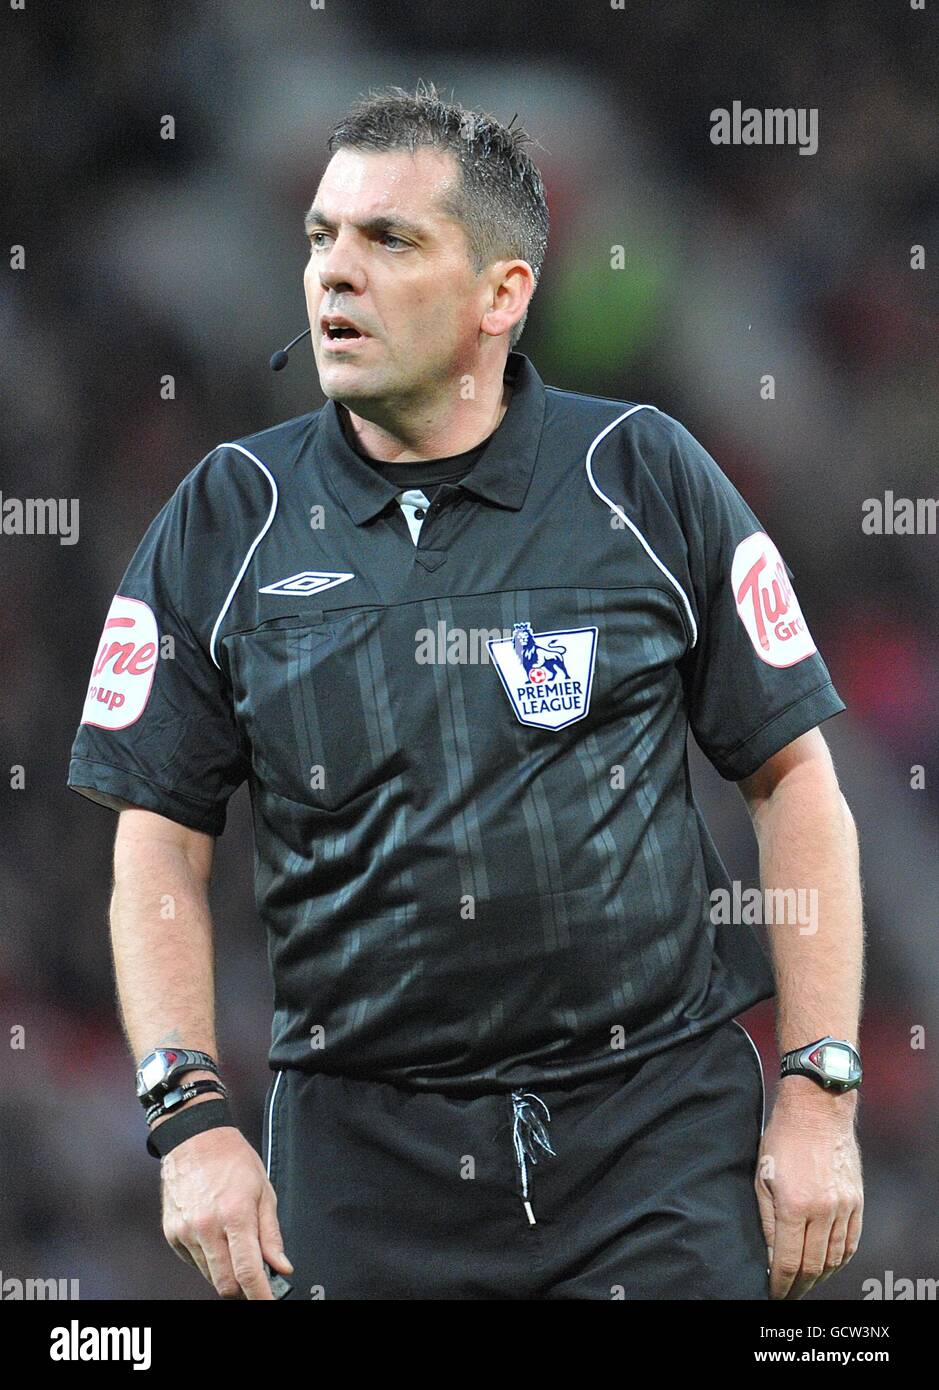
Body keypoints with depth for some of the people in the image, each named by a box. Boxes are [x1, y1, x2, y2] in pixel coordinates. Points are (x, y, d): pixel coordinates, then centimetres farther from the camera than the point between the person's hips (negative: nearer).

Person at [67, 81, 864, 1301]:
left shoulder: (647, 480, 1)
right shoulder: (227, 522, 4)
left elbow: (795, 778, 4)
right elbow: (162, 843, 5)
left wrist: (821, 1101, -2)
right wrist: (192, 1119, -8)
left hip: (656, 1118, -1)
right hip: (360, 1143, 1)